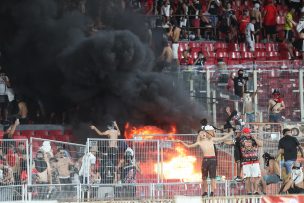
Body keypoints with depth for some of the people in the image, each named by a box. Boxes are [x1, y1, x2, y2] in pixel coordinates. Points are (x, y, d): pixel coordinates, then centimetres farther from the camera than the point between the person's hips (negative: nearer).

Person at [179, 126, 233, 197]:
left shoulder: (212, 140, 10)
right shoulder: (199, 143, 9)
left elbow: (223, 138, 14)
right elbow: (188, 146, 13)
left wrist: (232, 132, 11)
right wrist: (181, 142, 6)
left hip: (213, 159, -1)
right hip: (205, 159, 1)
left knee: (212, 176, -4)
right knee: (204, 177, 4)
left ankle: (212, 192, -2)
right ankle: (205, 192, 14)